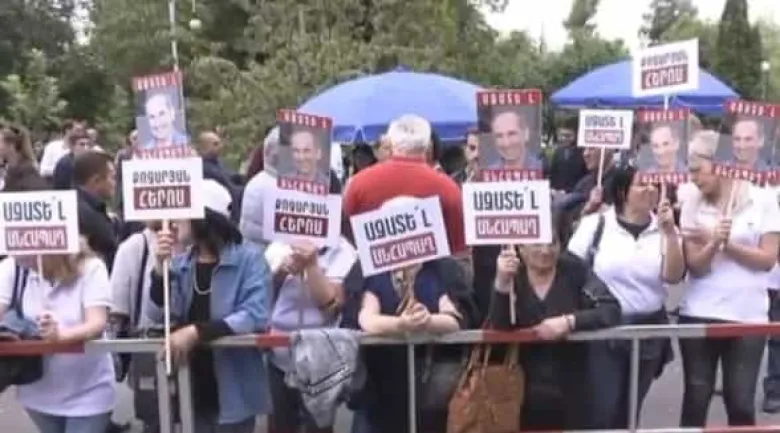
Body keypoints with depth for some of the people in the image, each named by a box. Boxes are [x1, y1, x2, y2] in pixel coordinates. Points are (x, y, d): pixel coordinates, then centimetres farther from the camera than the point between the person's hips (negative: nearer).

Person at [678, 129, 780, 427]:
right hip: (699, 314, 1)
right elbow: (695, 266, -4)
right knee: (696, 398, 7)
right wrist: (714, 243, -22)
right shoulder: (692, 203, 1)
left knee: (741, 402, 4)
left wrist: (726, 244, -15)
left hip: (748, 316, -1)